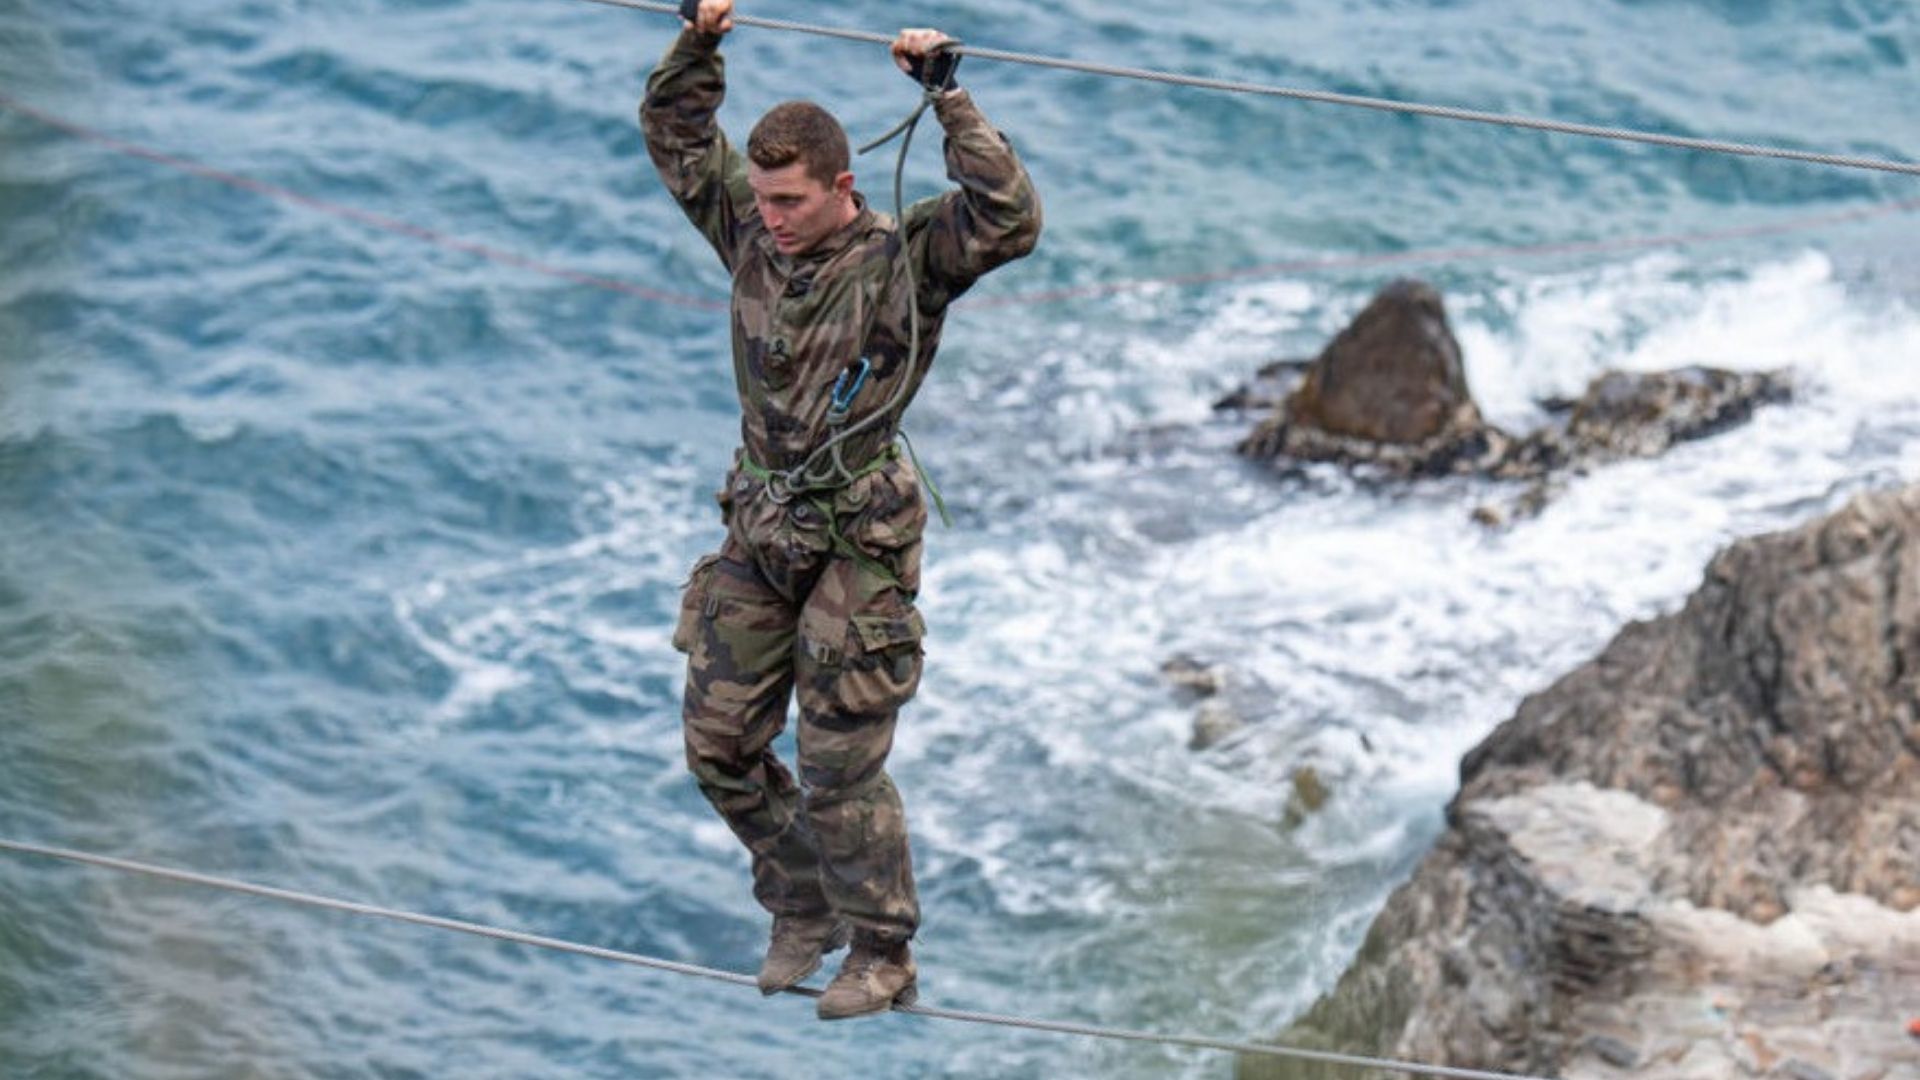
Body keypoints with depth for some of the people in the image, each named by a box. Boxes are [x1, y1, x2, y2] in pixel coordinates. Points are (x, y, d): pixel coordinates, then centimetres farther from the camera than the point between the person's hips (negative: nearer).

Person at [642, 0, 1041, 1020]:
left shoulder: (904, 257, -12)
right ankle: (800, 910, 28)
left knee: (839, 764, -4)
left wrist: (948, 97, -27)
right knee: (719, 744, 8)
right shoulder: (750, 232, 3)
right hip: (757, 534, 6)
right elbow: (675, 136, 13)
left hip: (854, 544, -6)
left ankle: (882, 956, 11)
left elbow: (1010, 219, -27)